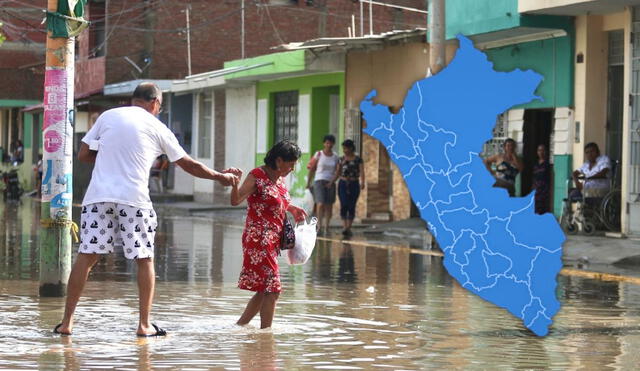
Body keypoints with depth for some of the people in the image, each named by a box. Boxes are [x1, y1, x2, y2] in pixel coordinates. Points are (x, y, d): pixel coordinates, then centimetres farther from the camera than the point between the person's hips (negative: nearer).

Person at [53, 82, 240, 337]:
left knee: (86, 256, 3)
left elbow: (83, 155, 11)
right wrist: (220, 177, 29)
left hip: (99, 195, 2)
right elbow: (189, 165, 16)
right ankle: (144, 324, 9)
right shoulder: (157, 128, 9)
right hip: (134, 198, -2)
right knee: (144, 260, 10)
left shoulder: (108, 116, 12)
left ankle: (67, 322, 1)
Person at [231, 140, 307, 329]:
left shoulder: (279, 178, 14)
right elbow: (236, 200, -22)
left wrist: (293, 209, 21)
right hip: (258, 240, -9)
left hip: (272, 242, 9)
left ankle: (239, 327, 22)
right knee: (272, 289, -11)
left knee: (264, 290, 12)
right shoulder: (257, 176, -11)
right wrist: (234, 183, -39)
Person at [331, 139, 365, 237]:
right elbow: (337, 174, 9)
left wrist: (362, 183, -29)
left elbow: (362, 173, -11)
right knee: (343, 206, -14)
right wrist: (330, 183, -4)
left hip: (354, 185, -2)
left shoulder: (358, 159, -2)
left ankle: (348, 229, 9)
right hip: (343, 185, 2)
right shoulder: (342, 159, 8)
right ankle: (344, 227, -20)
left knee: (351, 207, 0)